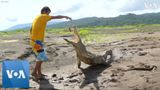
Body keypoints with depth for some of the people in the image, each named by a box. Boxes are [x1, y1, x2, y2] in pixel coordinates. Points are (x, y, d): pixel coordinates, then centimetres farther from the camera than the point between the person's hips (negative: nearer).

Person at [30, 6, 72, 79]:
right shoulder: (43, 16, -8)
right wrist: (65, 17, 7)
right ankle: (34, 72, -3)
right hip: (37, 41, -10)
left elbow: (31, 30, 19)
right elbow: (56, 17, -4)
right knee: (41, 57, -7)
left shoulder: (37, 18, 18)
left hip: (34, 40, 10)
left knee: (40, 57, 13)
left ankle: (39, 73, 17)